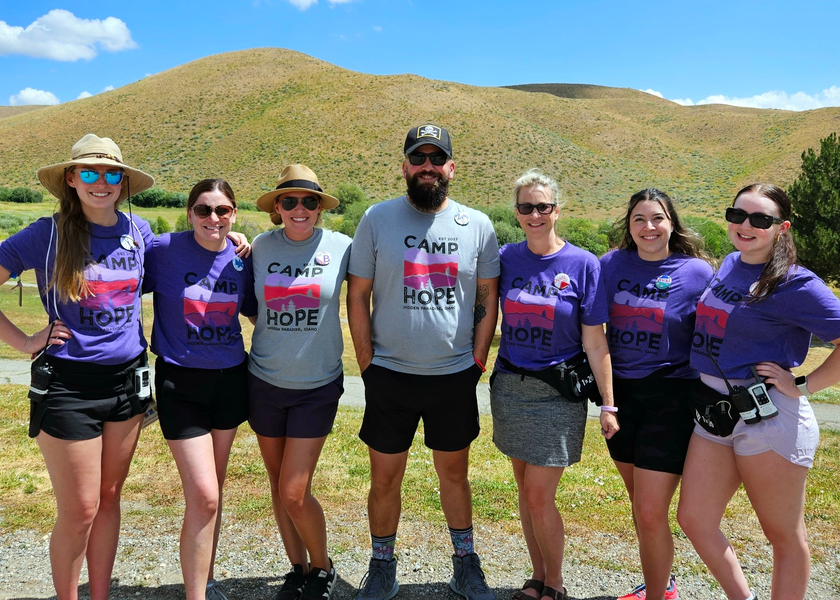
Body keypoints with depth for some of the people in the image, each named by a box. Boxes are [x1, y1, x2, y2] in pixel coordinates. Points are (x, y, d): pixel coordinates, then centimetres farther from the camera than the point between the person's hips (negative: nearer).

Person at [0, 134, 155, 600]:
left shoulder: (138, 231, 4)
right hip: (67, 386, -4)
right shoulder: (48, 234, -8)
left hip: (127, 379, 4)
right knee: (79, 511, 4)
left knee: (109, 497, 15)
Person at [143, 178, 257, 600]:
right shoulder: (163, 250, -9)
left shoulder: (241, 259, 1)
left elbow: (255, 312, 15)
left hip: (229, 379, 4)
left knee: (212, 490, 16)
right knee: (203, 497, -9)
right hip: (181, 381, -4)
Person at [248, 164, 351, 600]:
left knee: (294, 494, -4)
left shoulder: (340, 247, -7)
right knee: (278, 487, 14)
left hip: (318, 385, -3)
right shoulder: (260, 246, -1)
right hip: (265, 382, 3)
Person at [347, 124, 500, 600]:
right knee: (385, 478, 10)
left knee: (455, 473, 16)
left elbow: (488, 299, 6)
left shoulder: (477, 225, 1)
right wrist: (368, 364, -4)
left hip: (456, 377, 1)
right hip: (390, 376, -1)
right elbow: (357, 297, -1)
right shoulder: (377, 219, -3)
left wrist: (477, 362, 1)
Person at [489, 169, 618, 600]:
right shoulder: (505, 258, 1)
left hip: (557, 394, -3)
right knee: (525, 491, 14)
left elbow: (595, 342, -7)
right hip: (509, 387, 4)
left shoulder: (583, 264, -8)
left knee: (539, 496, -1)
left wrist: (608, 406, -7)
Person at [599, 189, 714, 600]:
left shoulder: (697, 272, -5)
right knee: (639, 504, 18)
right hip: (619, 394, 4)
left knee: (650, 515, -5)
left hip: (670, 400, -4)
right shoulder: (610, 265, 3)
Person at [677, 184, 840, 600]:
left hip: (769, 417, -7)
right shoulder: (729, 264, 9)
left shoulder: (795, 284, -13)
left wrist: (802, 386, -14)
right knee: (694, 520, 11)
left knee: (785, 536, 11)